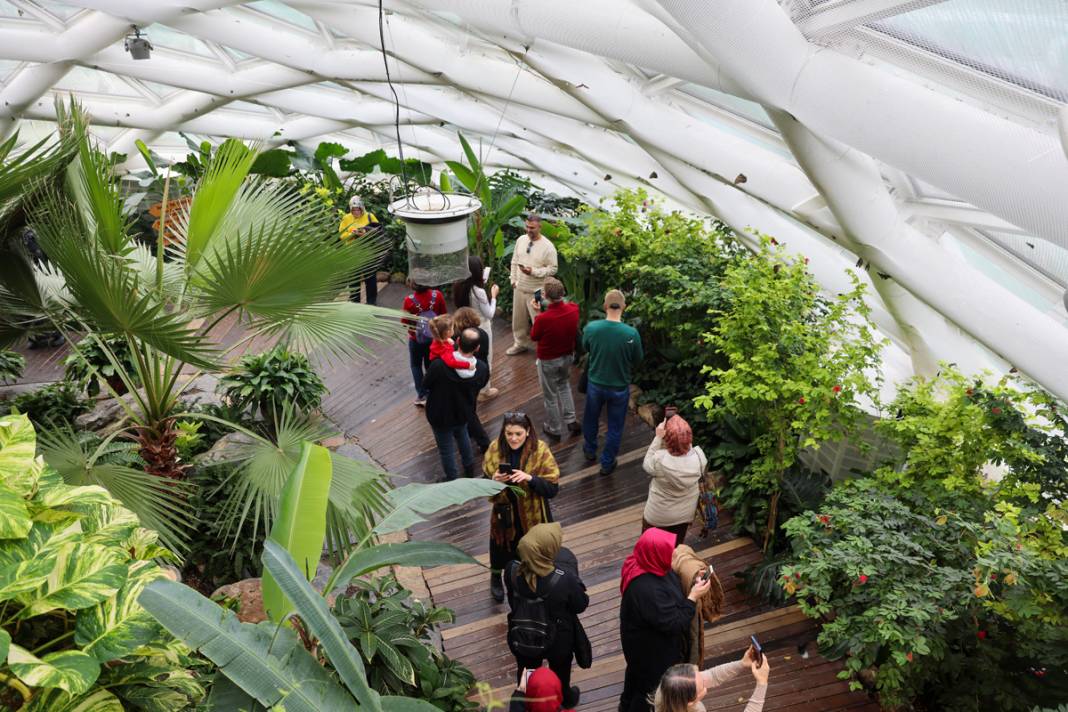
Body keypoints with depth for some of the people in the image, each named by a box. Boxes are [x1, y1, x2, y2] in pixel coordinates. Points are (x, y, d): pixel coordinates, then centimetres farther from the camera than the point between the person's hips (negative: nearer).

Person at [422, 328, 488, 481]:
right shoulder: (482, 368, -22)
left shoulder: (439, 365, -34)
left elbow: (425, 385, -17)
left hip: (440, 416, -4)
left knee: (446, 449, 17)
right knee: (462, 437, 33)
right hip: (463, 413, 4)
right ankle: (470, 471, 51)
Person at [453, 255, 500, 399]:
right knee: (484, 359, 14)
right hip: (481, 329, -7)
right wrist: (493, 296, -9)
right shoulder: (479, 291, -31)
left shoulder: (460, 287, -10)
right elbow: (489, 314, -20)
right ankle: (485, 390, 30)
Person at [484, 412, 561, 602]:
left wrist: (530, 478, -33)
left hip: (533, 517, -2)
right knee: (502, 551, 21)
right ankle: (496, 577, 54)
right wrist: (493, 481, -24)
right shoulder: (495, 449, -10)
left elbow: (553, 488, -17)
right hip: (504, 515, 2)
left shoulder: (540, 451, -17)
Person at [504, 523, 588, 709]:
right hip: (558, 639, -2)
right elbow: (581, 606, -18)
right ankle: (564, 699, 59)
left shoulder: (512, 570, -28)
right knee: (560, 672, 31)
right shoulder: (565, 579, -38)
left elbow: (512, 600, -6)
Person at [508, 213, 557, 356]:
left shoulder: (548, 246, -16)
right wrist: (513, 279, 9)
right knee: (518, 318, 18)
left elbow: (552, 269, -13)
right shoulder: (521, 240, 2)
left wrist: (533, 271, -23)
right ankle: (520, 343, 37)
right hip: (519, 288, 6)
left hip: (537, 291, -6)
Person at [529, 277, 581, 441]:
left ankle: (554, 429, 33)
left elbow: (534, 337, -12)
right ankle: (571, 421, 32)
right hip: (568, 356, 5)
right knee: (564, 385, 31)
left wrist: (537, 313, -8)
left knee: (550, 395, 16)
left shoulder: (543, 318, -34)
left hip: (548, 361, -5)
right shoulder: (573, 309, -19)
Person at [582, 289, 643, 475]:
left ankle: (590, 450, 50)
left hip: (595, 384, 2)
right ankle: (607, 463, 34)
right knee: (615, 427, 19)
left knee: (591, 418, 28)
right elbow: (637, 360, -8)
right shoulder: (631, 333, -25)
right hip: (619, 387, -2)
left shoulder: (591, 328, -21)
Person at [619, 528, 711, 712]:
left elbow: (671, 582, 3)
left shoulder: (642, 564, -17)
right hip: (650, 647, -9)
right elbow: (674, 623, -31)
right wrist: (693, 596, -24)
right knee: (651, 682, 20)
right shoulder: (647, 591, -44)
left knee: (637, 672, 33)